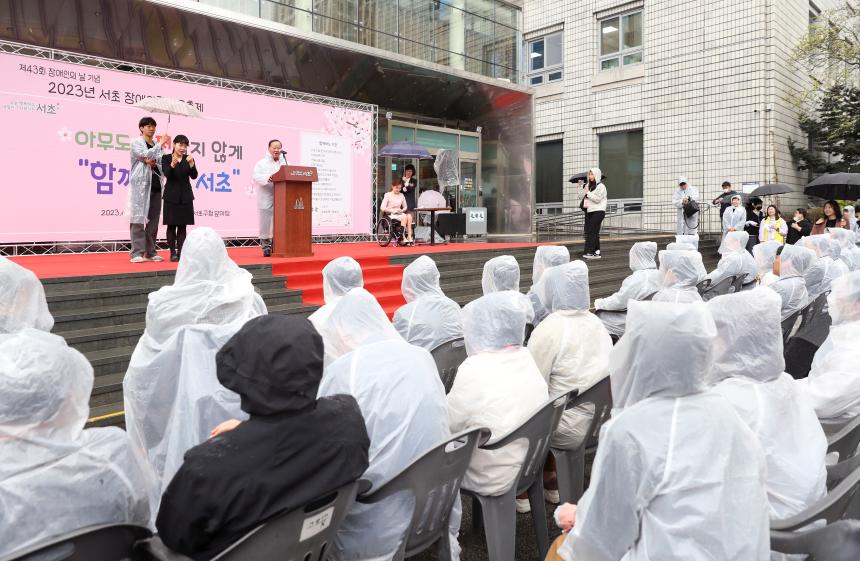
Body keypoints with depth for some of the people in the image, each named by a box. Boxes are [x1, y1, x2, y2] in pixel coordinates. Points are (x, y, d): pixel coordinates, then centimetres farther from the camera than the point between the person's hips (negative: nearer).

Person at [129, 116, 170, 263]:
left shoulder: (157, 145, 19)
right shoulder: (136, 143, 4)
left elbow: (162, 164, 16)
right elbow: (146, 154, -13)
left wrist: (153, 163, -4)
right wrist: (161, 143, -10)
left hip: (155, 186, 6)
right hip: (140, 186, -5)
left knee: (153, 220, 5)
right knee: (138, 218, -8)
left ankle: (150, 252, 10)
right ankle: (137, 253, -8)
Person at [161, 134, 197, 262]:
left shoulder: (188, 159, 5)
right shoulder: (166, 158, -1)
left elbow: (194, 176, -5)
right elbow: (167, 175, -15)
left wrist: (191, 163, -22)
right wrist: (172, 164, -33)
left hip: (185, 196, 2)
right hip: (171, 196, -2)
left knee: (182, 225, 4)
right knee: (171, 225, 0)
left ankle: (180, 252, 7)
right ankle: (173, 253, 4)